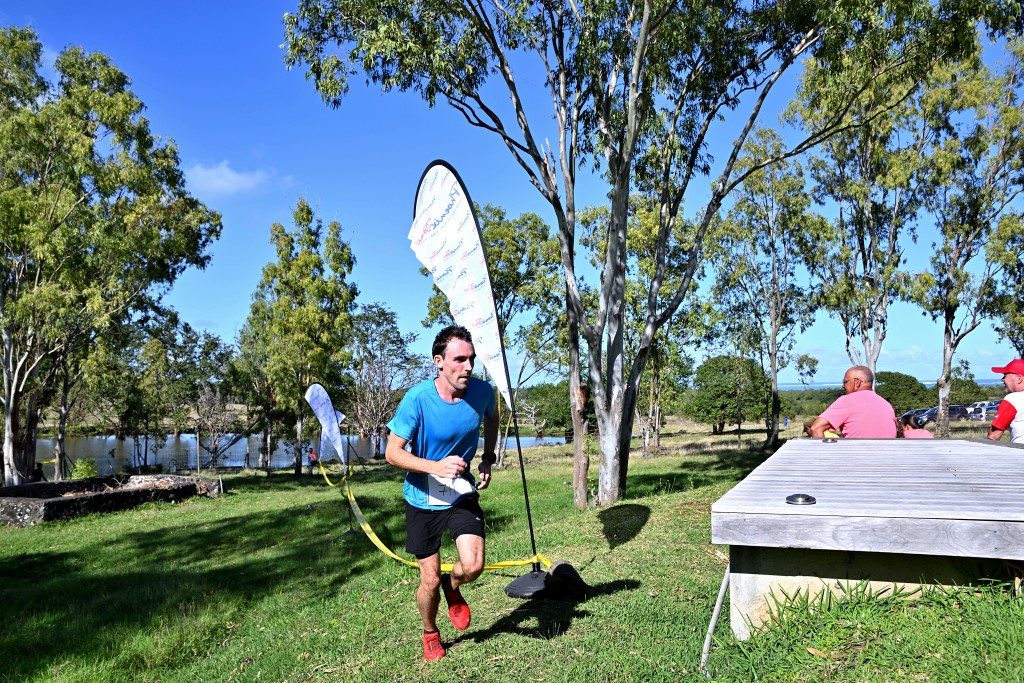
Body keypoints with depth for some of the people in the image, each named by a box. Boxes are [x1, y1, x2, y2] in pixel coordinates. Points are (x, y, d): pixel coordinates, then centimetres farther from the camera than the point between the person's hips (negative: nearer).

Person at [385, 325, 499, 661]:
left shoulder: (482, 391, -13)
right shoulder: (418, 399, -24)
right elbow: (392, 453, -18)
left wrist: (488, 458, 4)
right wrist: (437, 466, -33)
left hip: (463, 492, 2)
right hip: (423, 498, -2)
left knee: (473, 565, -15)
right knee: (430, 580, 6)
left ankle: (452, 588, 23)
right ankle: (430, 633, 38)